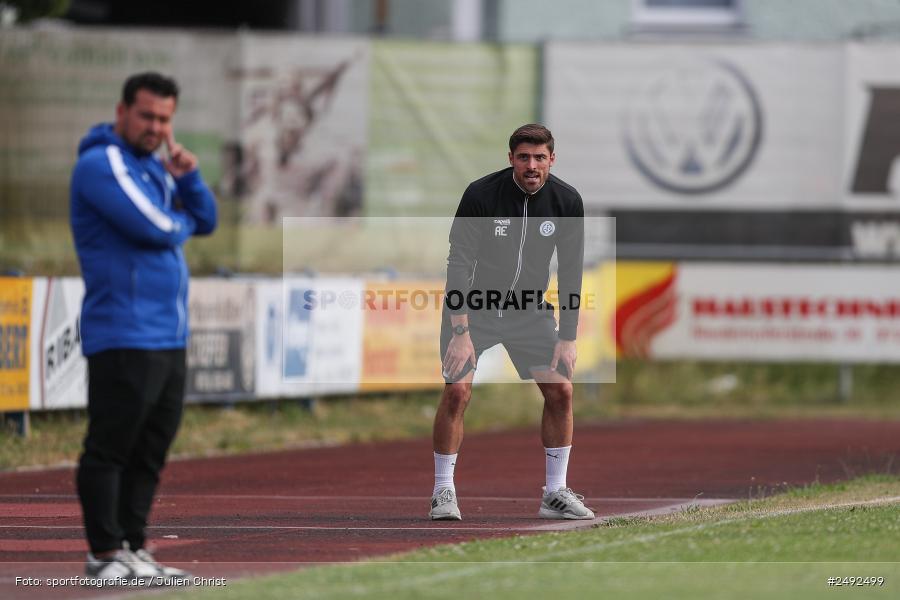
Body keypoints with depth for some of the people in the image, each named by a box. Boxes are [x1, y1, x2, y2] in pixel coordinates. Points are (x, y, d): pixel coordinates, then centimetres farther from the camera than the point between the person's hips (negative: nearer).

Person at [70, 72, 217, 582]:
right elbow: (152, 227, -19)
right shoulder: (103, 163, -10)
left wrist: (188, 178, 0)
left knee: (151, 450, 11)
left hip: (169, 337, 9)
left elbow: (206, 221, 18)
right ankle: (106, 555, -5)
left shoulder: (155, 167, 19)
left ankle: (136, 549, 17)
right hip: (124, 338, -9)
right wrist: (182, 224, 3)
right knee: (109, 448, -7)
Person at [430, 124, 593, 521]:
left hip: (529, 309, 4)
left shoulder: (567, 202, -10)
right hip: (473, 306, -4)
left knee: (560, 391, -5)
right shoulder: (481, 195, -21)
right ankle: (443, 492, -6)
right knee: (457, 390, -18)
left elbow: (570, 272, -2)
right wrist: (460, 333, -26)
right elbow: (459, 263, -20)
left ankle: (555, 494, 7)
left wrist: (567, 339, -6)